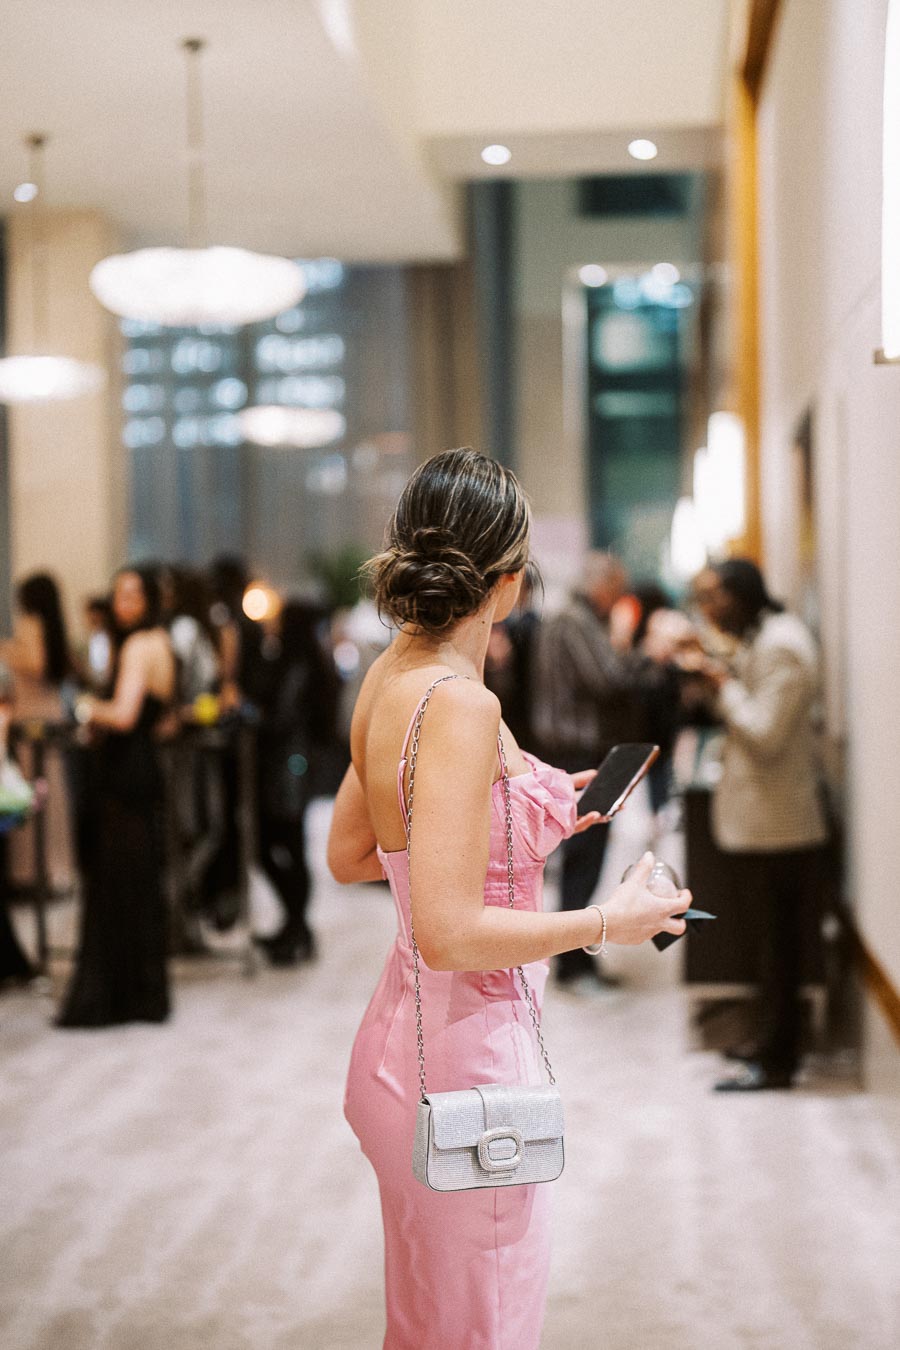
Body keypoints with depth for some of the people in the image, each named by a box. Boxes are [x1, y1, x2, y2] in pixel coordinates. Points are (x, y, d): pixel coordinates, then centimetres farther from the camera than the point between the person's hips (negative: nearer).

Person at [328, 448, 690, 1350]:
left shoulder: (390, 675, 4)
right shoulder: (460, 706, -24)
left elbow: (349, 855, 16)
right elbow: (451, 932, -27)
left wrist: (525, 817, 17)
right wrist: (607, 921, -15)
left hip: (402, 1035, 9)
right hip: (467, 1051, -9)